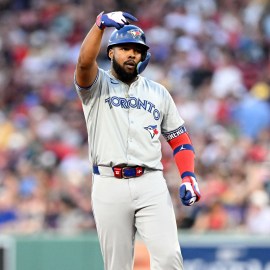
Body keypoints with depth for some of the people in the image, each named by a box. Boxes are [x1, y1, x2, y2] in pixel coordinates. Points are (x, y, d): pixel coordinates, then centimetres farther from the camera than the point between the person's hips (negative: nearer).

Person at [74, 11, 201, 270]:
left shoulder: (158, 93, 17)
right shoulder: (97, 85, 8)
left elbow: (180, 139, 18)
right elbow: (84, 62, -16)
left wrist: (188, 177, 1)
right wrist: (101, 23, -31)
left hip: (151, 184, 2)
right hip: (109, 187, -2)